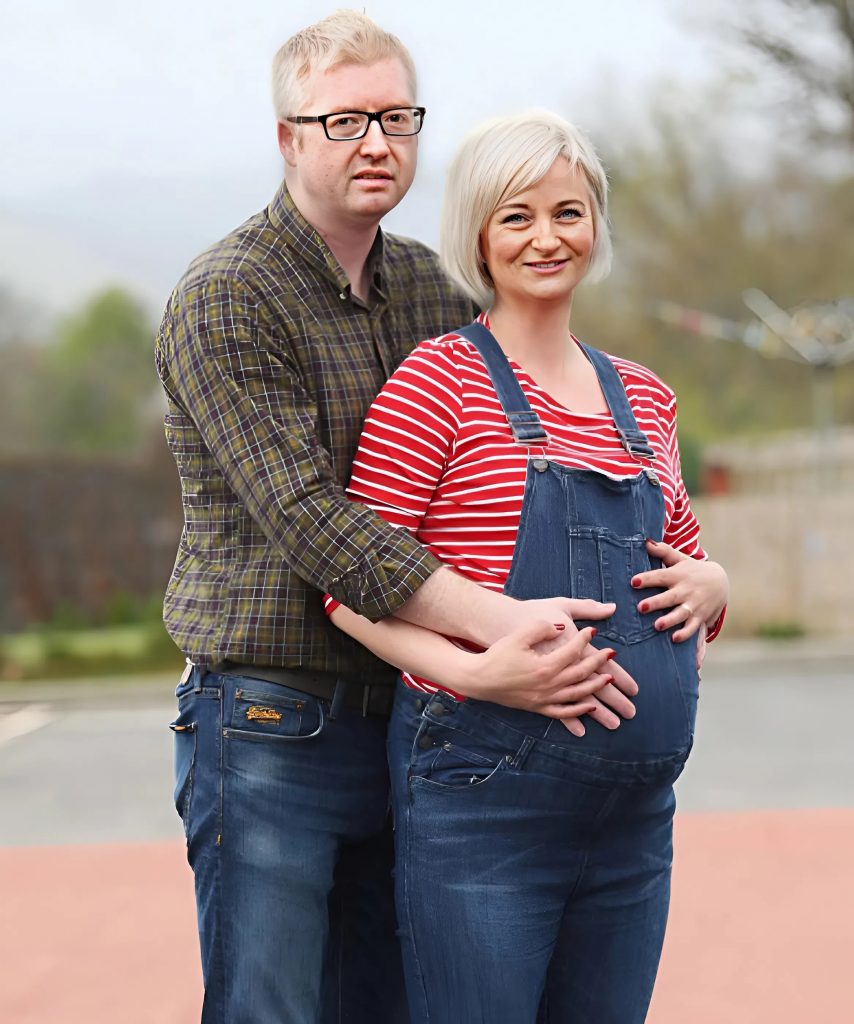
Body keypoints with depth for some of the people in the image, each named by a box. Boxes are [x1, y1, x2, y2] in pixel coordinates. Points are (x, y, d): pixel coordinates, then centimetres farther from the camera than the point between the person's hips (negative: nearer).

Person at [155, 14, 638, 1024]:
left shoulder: (431, 289, 11)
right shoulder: (224, 299, -11)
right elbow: (308, 521, -20)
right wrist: (500, 623, -27)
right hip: (270, 734, -6)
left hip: (402, 723, 7)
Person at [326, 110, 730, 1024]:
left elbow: (686, 561, 25)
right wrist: (480, 671, -23)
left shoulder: (643, 398, 14)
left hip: (634, 811, 6)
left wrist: (706, 586, 1)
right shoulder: (440, 378, -5)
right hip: (482, 801, -6)